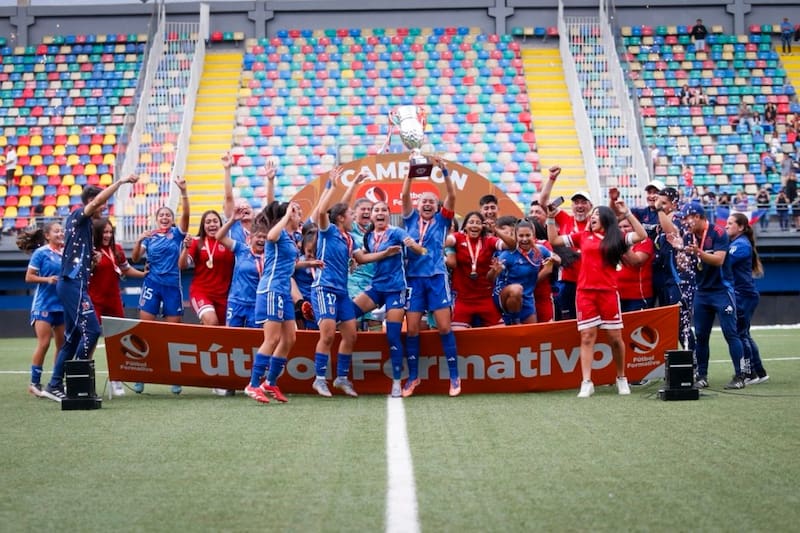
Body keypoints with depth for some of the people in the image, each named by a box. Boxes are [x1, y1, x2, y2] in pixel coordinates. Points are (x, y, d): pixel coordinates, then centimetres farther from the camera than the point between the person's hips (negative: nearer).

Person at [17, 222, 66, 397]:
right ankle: (35, 382, -2)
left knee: (62, 344, 5)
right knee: (44, 343, -9)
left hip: (63, 304, 6)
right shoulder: (40, 253, -5)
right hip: (44, 304, -5)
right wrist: (47, 279, -18)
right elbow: (29, 277, -6)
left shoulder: (65, 253, 8)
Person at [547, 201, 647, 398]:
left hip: (608, 292, -1)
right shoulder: (583, 236, 13)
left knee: (615, 337, 4)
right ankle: (586, 383, -7)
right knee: (587, 337, -3)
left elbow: (642, 235, -4)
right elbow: (554, 240, 17)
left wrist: (627, 213, -6)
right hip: (585, 292, 1)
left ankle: (621, 378, 20)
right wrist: (551, 218, 9)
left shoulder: (616, 238, 7)